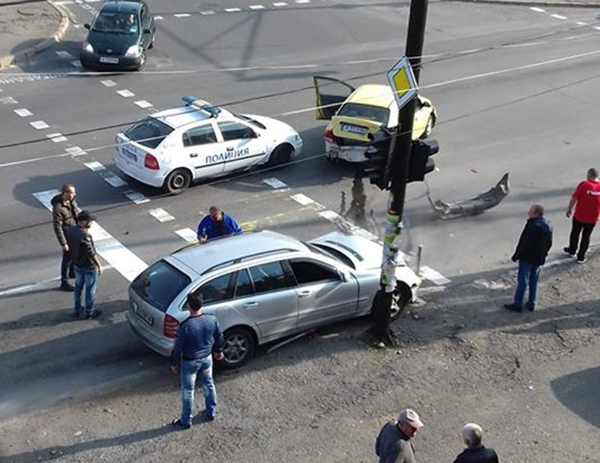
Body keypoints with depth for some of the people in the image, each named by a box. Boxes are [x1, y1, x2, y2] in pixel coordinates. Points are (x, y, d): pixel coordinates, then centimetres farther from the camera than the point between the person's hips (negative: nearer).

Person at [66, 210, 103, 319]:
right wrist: (99, 265, -16)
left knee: (78, 287, 22)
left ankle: (77, 310, 36)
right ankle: (89, 312, 25)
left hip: (76, 264, 7)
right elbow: (91, 253, -27)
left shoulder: (70, 230, -8)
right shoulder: (84, 236, -32)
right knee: (90, 289, 11)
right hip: (89, 267, -7)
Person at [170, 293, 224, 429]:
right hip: (207, 358, 4)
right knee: (209, 384, 26)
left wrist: (174, 363, -2)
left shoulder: (185, 326, -30)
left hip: (190, 362, -4)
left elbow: (178, 347, -19)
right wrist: (219, 351, 19)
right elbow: (219, 337, 0)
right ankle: (211, 413, 42)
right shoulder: (212, 319, -16)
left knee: (187, 391, 14)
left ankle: (186, 421, 29)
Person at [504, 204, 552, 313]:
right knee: (533, 281, 17)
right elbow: (549, 243, 9)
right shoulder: (548, 225, 1)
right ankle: (531, 304, 24)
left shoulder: (532, 226, -26)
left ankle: (517, 304, 10)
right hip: (539, 259, 8)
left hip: (527, 258, -8)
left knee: (522, 281, 3)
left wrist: (516, 255, -12)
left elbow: (524, 244, -24)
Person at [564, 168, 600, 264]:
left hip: (579, 216, -2)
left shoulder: (583, 185, -19)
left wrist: (569, 209, 1)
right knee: (586, 236, 15)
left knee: (575, 233, 20)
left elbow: (574, 199, -14)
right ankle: (581, 257, 22)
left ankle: (572, 250, 39)